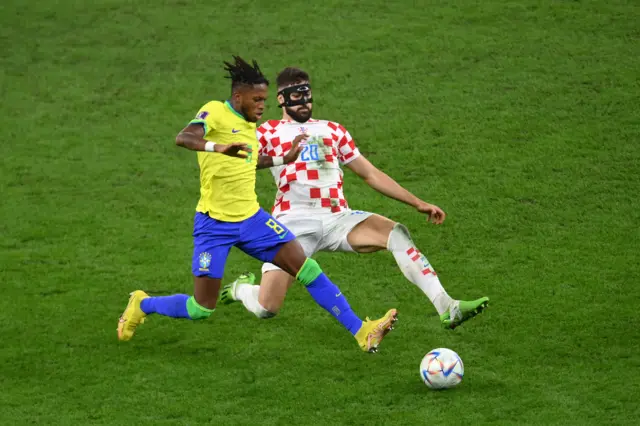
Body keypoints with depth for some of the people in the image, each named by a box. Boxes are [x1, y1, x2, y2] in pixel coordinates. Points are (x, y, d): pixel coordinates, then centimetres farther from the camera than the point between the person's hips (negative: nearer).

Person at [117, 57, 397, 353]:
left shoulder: (249, 123, 11)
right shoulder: (215, 112, -12)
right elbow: (183, 138, -32)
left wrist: (284, 159, 27)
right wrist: (218, 147, -50)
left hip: (251, 218, 6)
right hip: (214, 224, -6)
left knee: (306, 267, -5)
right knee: (201, 309, -4)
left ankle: (361, 331, -3)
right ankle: (141, 305, 24)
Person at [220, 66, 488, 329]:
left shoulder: (332, 130, 22)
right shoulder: (269, 132, 11)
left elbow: (370, 174, 22)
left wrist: (417, 204, 15)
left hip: (338, 219, 3)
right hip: (295, 223, -3)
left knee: (396, 234, -25)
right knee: (265, 308, -11)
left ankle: (446, 307, -29)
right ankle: (241, 288, 27)